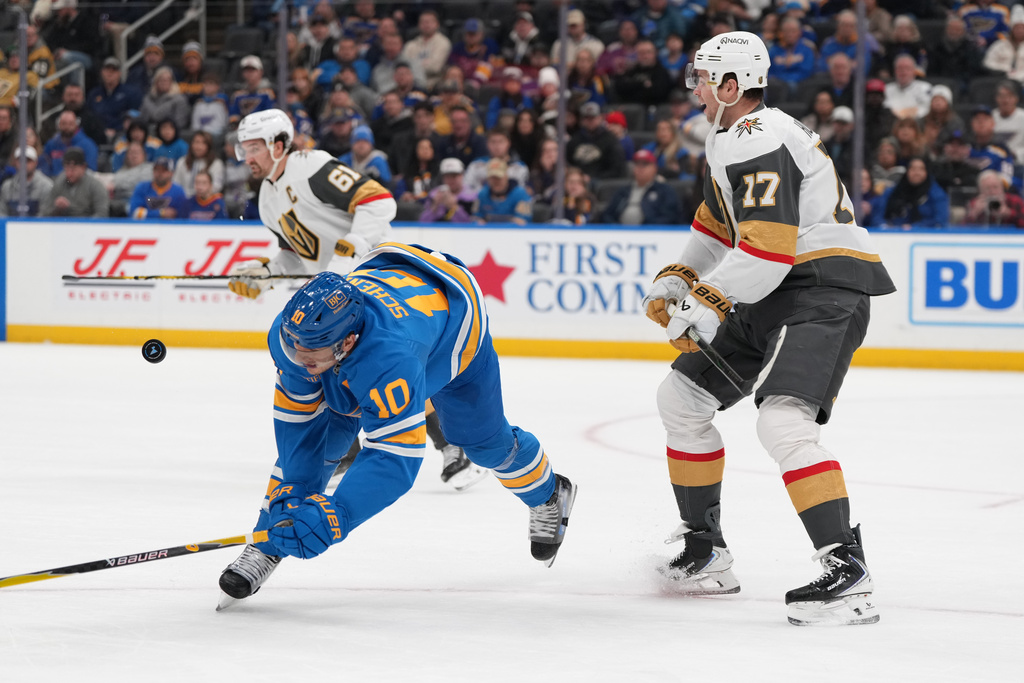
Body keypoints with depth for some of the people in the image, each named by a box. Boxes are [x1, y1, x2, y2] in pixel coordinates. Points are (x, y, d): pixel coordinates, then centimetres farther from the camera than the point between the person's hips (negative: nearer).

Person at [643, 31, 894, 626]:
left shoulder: (759, 140, -17)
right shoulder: (731, 137, 18)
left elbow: (768, 244, -25)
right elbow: (719, 221, 31)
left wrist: (710, 303, -22)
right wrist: (678, 280, 18)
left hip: (824, 291, -11)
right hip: (771, 295, 11)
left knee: (783, 421, -28)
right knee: (681, 397, 14)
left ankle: (848, 574, -32)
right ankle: (704, 550, 21)